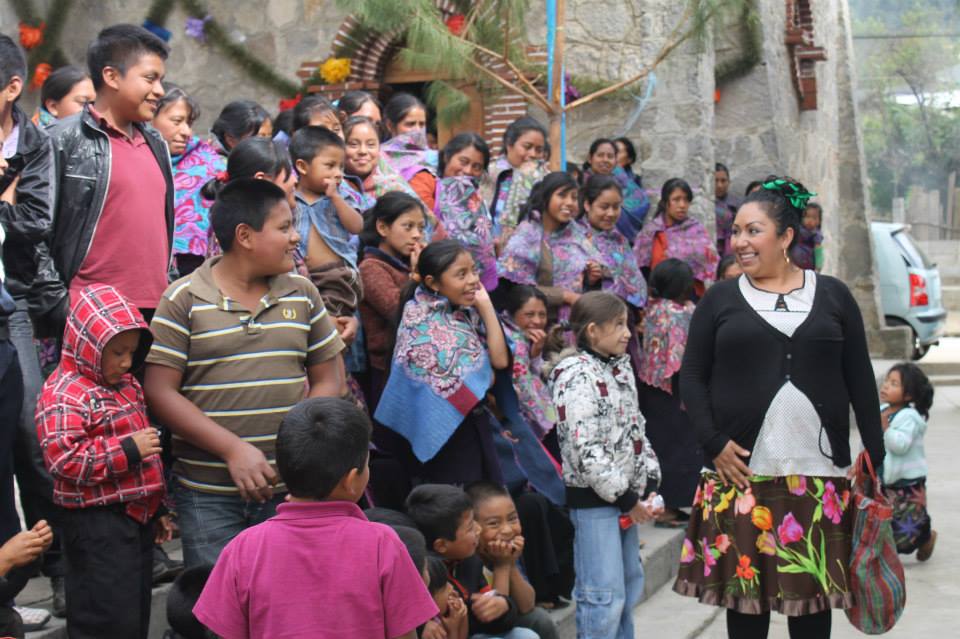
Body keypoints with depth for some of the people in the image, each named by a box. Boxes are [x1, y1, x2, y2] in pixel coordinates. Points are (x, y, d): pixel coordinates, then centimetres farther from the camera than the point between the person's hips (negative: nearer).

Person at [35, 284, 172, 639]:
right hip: (98, 526, -9)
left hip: (137, 517, 9)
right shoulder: (63, 394, -15)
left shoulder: (127, 384, 14)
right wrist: (128, 449, -24)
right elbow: (64, 460, -27)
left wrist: (155, 510, 27)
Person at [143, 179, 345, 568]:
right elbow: (160, 392, -7)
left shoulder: (302, 294, 10)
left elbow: (329, 380, 11)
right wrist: (233, 449, -15)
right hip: (207, 494, -3)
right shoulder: (184, 299, -3)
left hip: (291, 491, 3)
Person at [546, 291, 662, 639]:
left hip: (626, 494, 9)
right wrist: (625, 499, -16)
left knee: (630, 586, 16)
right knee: (604, 596, -9)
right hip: (593, 497, -9)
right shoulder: (576, 375, -16)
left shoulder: (620, 367, 12)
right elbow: (585, 448, -21)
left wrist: (648, 486, 7)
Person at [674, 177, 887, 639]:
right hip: (740, 469, 0)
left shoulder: (832, 296, 7)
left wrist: (876, 458, 3)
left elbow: (860, 381, 8)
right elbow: (692, 377, 3)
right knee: (744, 583, 5)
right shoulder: (720, 299, 6)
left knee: (815, 586, 6)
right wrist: (714, 443, -10)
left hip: (819, 473, 0)